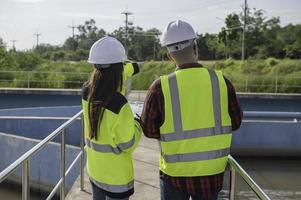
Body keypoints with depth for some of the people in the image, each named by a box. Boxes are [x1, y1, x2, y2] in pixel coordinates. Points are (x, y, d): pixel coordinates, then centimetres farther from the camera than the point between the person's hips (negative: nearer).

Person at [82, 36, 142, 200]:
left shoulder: (86, 92, -10)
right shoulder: (119, 104, -30)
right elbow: (128, 144, -21)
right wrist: (137, 126, -3)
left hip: (94, 169, 6)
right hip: (116, 175, -6)